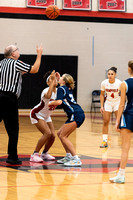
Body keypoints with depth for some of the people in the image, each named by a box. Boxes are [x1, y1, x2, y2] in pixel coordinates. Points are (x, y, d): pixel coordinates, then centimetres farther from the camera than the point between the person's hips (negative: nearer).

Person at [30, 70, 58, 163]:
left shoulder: (57, 90, -4)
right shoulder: (46, 91, -29)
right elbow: (48, 96, -53)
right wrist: (52, 82, -46)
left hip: (46, 116, 8)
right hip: (37, 114, -8)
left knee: (53, 135, -1)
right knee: (47, 133, -23)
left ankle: (44, 153, 22)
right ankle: (35, 155, -17)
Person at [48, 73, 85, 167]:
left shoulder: (61, 88, -3)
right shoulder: (68, 89, 22)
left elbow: (59, 101, -19)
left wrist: (51, 103, 1)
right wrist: (57, 79, 41)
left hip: (75, 115, -9)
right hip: (79, 114, 9)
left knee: (63, 136, -8)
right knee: (60, 133, 15)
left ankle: (76, 159, -15)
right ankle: (69, 156, 14)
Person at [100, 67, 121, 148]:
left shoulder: (119, 83, -20)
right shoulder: (104, 83, -14)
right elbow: (102, 94, 0)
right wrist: (102, 106, -5)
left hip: (117, 102, -2)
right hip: (108, 102, 2)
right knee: (106, 122, -2)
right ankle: (105, 141, 6)